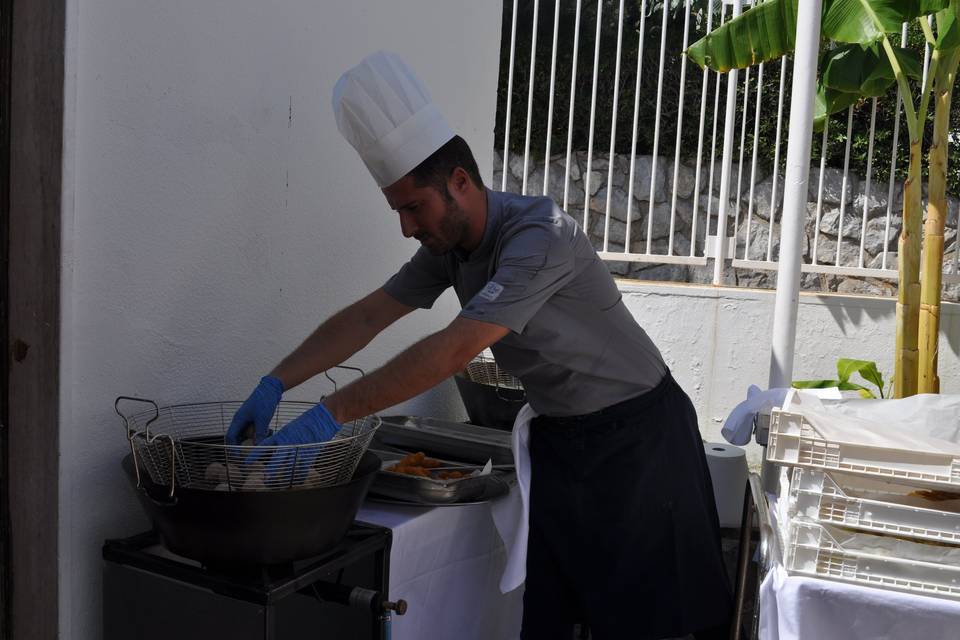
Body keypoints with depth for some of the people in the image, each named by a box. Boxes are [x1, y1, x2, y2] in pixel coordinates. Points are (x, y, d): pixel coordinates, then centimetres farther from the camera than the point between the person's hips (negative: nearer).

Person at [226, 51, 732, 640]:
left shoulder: (539, 236, -29)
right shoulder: (450, 244, -3)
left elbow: (455, 349, -37)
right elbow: (369, 315, -4)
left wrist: (329, 416, -37)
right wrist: (274, 385, -13)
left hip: (636, 435, -7)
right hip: (562, 437, 7)